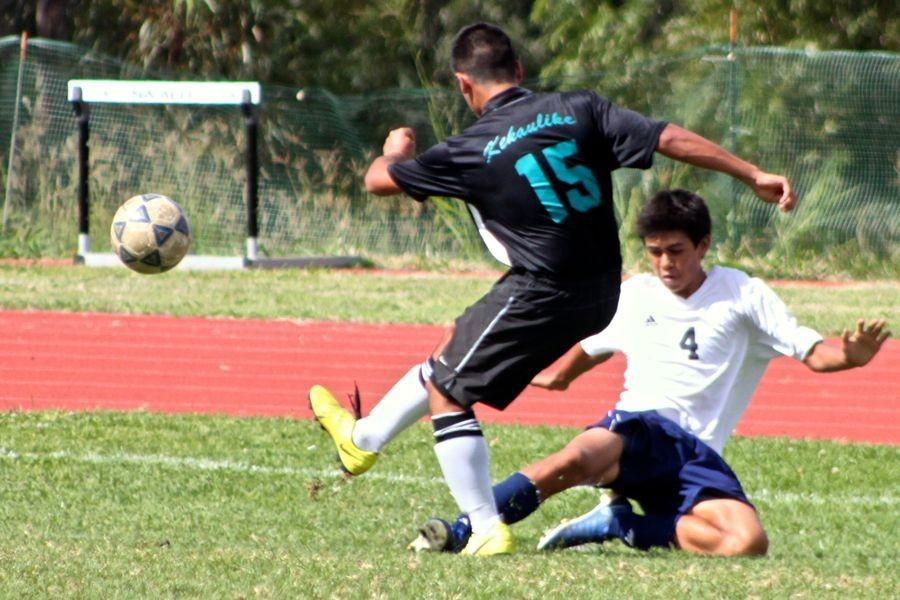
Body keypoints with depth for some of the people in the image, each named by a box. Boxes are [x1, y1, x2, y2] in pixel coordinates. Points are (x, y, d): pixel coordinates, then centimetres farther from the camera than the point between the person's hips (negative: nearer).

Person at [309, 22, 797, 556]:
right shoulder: (579, 110, -1)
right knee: (451, 356, 24)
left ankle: (487, 530, 0)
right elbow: (672, 139, -7)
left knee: (447, 391, 8)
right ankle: (363, 439, 40)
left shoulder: (471, 151, -8)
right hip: (601, 294, 7)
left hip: (540, 295, -7)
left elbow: (379, 180, 7)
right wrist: (755, 176, -2)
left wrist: (395, 151, 32)